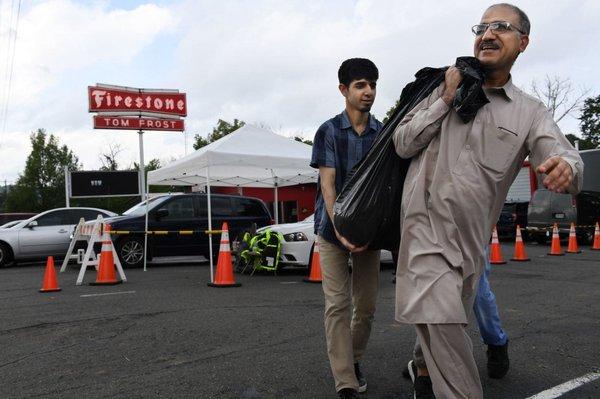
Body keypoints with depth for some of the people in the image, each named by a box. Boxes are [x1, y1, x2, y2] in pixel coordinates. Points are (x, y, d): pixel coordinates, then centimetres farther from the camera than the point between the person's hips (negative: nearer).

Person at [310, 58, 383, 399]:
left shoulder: (384, 133, 3)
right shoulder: (329, 131, -3)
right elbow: (327, 185, -10)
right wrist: (340, 229, -23)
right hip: (333, 227, -2)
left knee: (367, 303, 8)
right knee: (338, 304, -4)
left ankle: (355, 359, 33)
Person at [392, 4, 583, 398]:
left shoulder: (531, 112, 6)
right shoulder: (445, 86, 6)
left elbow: (564, 156, -11)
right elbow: (402, 143, 1)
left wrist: (564, 167, -36)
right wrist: (446, 100, -8)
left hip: (470, 237, 2)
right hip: (426, 222, -1)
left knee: (442, 321, 14)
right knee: (439, 319, -16)